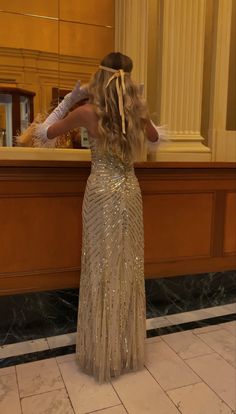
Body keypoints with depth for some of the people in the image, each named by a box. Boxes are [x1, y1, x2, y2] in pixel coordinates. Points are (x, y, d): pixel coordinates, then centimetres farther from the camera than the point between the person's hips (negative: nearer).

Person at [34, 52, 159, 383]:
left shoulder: (88, 111, -7)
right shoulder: (138, 112, 4)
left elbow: (43, 133, 5)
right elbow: (155, 137, 26)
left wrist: (69, 99, 10)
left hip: (102, 193, -3)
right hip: (130, 192, 4)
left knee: (103, 269, 7)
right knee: (129, 267, 12)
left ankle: (104, 353, 21)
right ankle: (129, 349, 27)